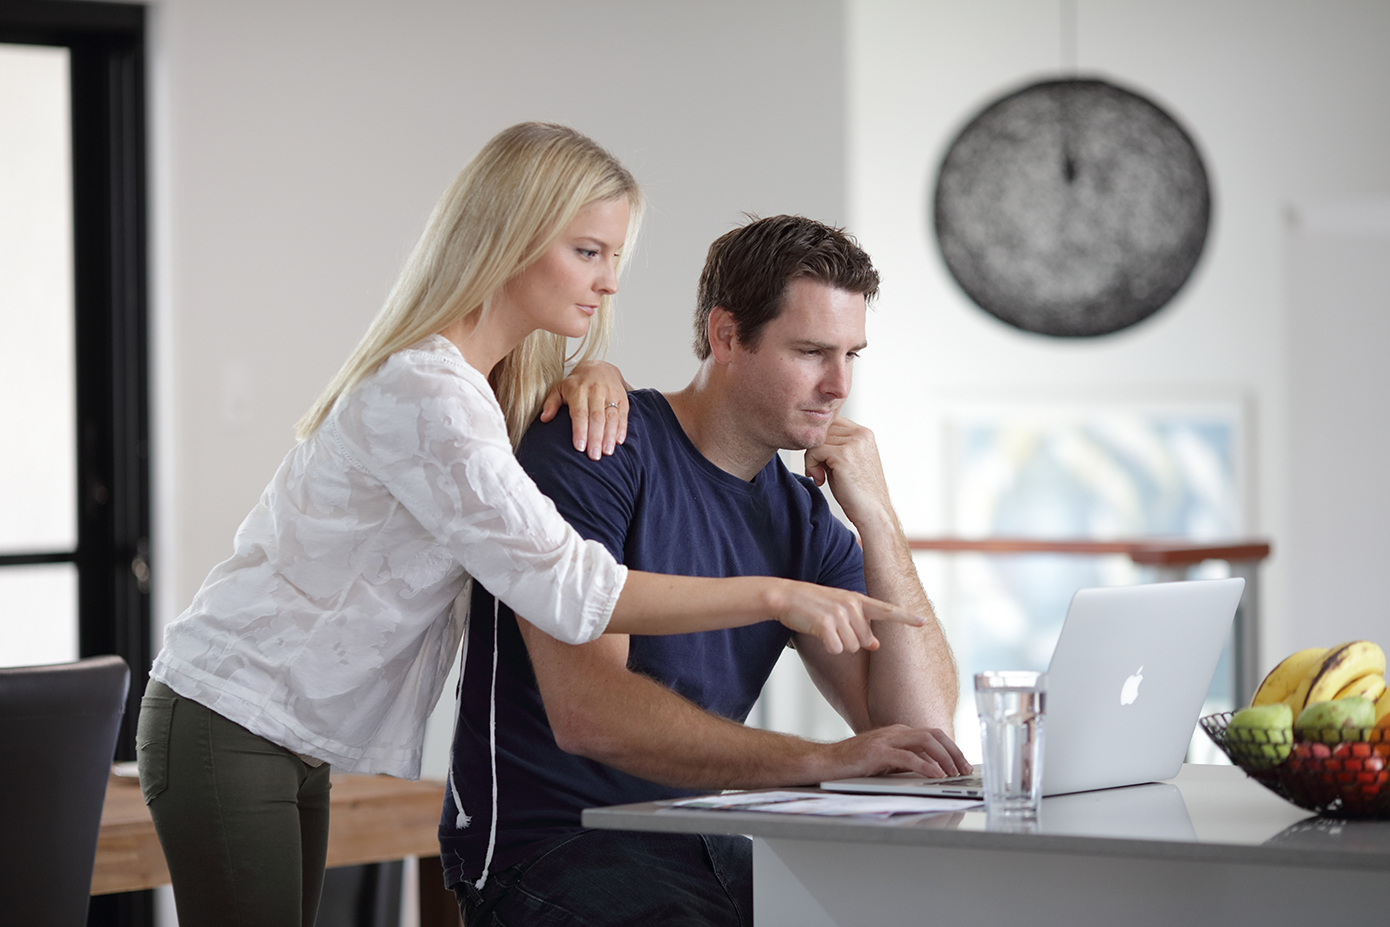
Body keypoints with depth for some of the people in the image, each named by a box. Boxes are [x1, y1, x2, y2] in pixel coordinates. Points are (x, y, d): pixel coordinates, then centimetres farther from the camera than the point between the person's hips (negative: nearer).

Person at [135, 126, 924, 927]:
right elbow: (569, 591, -29)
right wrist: (774, 597, -30)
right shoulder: (422, 394, -24)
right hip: (225, 732, -10)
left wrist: (595, 378, 0)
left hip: (293, 741, 10)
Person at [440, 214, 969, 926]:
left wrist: (877, 517, -3)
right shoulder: (601, 449, -9)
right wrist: (821, 760, -26)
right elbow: (587, 711, -22)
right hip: (551, 847, -6)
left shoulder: (803, 517, 12)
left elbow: (922, 725, 4)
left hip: (715, 854, 6)